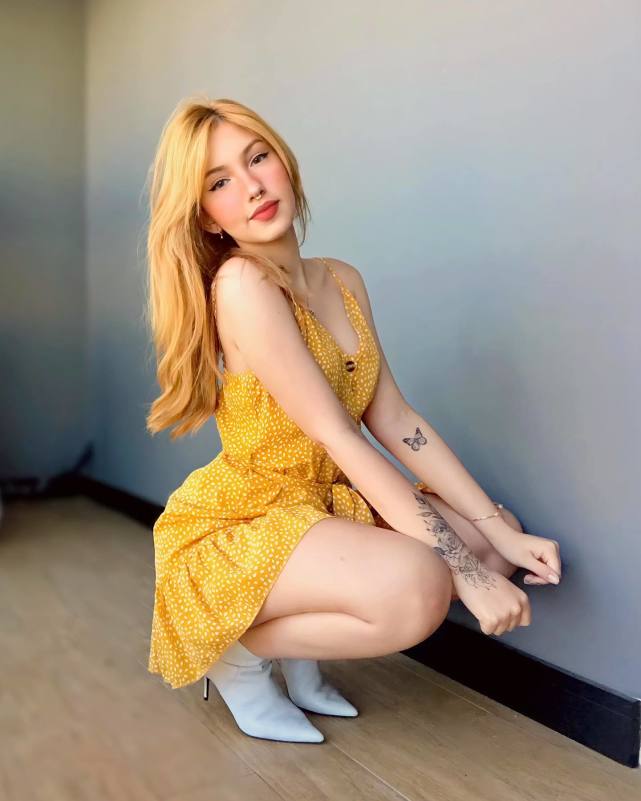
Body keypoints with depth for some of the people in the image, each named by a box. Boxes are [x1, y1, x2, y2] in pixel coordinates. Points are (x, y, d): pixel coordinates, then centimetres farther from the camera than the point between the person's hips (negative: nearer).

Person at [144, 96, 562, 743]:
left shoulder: (342, 280, 4)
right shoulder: (240, 283, -20)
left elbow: (394, 418, 1)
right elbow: (337, 436, -24)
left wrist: (499, 533, -6)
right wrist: (463, 567, -24)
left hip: (323, 504, 8)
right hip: (236, 523, -8)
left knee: (494, 537, 1)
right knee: (417, 587, -31)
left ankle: (301, 653, 9)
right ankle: (237, 650, -2)